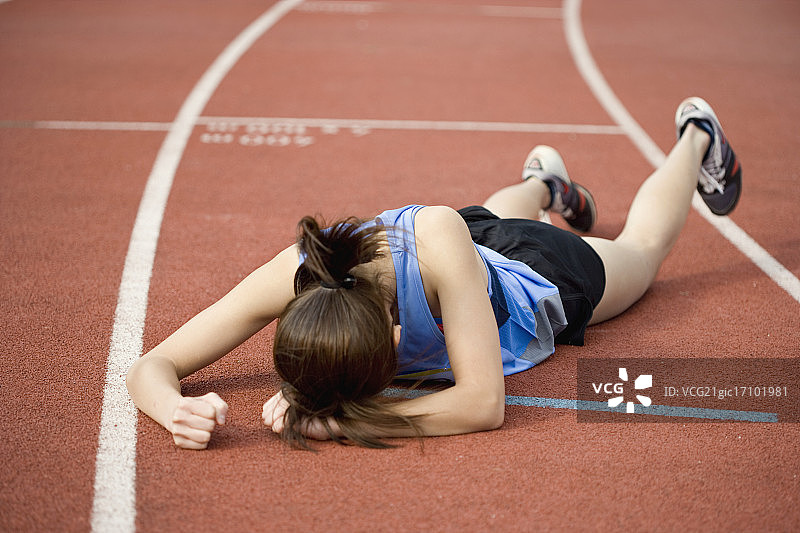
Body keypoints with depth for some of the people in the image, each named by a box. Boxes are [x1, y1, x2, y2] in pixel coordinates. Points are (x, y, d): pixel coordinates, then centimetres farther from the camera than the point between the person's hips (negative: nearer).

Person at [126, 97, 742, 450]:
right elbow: (150, 365, -38)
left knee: (641, 244, 33)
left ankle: (696, 138, 62)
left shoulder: (436, 238, -52)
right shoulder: (292, 275, -43)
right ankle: (544, 181, 74)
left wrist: (338, 420, -59)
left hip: (543, 281, -2)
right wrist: (174, 407, -61)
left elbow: (484, 403, -53)